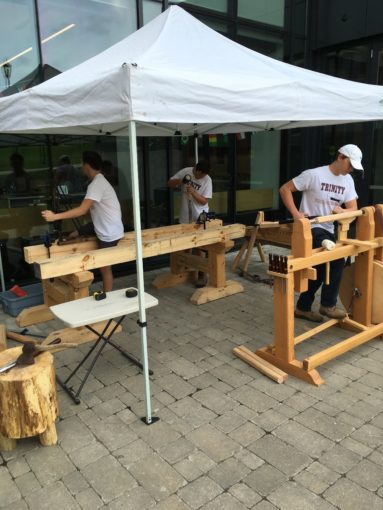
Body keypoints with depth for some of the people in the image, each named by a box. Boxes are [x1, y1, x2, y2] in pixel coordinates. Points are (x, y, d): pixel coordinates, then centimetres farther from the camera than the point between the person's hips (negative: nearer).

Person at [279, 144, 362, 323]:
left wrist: (342, 211, -18)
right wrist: (295, 213, -21)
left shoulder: (348, 180, 7)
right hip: (310, 228, -8)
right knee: (337, 260, -21)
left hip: (328, 230, 8)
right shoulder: (314, 175, -13)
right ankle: (327, 305, -4)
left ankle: (303, 307, 27)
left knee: (321, 269, 10)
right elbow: (285, 189, -11)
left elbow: (353, 209, 6)